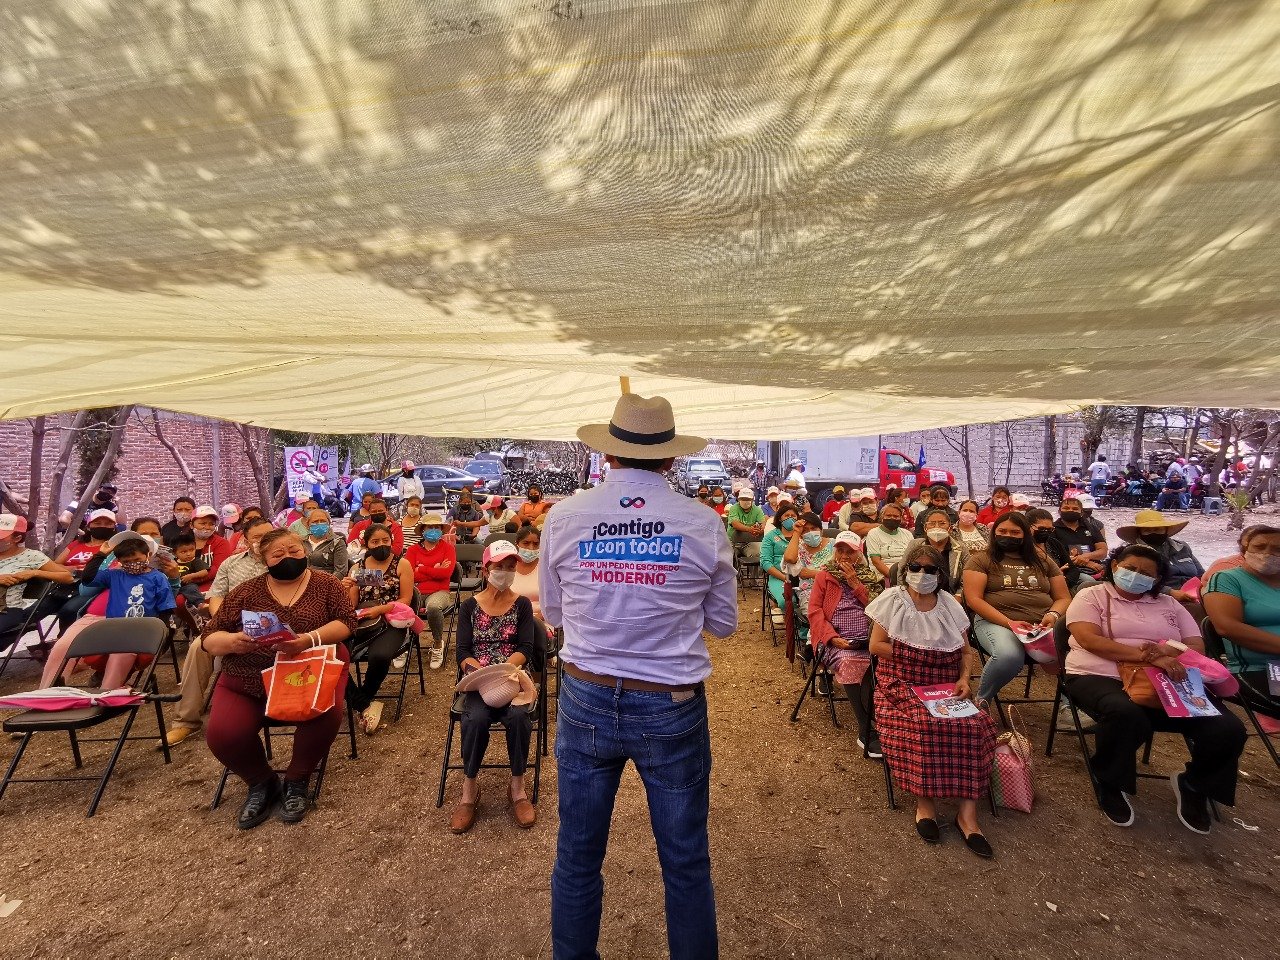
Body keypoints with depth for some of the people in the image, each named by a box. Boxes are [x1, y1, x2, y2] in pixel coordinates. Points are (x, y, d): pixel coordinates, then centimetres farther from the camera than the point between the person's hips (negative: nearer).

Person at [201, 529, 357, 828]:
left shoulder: (326, 584, 3)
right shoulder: (246, 592, 6)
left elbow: (346, 621, -6)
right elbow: (209, 638, 6)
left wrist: (310, 639, -25)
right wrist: (231, 641, -18)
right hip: (247, 679, 2)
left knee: (327, 711, -30)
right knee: (222, 734, -22)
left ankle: (297, 781, 1)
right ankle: (261, 782, 12)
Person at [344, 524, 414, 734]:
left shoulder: (402, 564, 3)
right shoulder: (357, 568, 13)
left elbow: (405, 600, -3)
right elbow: (350, 606, 11)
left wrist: (379, 609, -17)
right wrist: (345, 590, -10)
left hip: (390, 624, -3)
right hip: (359, 624, 3)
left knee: (379, 656, -34)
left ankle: (362, 699, 0)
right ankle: (366, 704, -9)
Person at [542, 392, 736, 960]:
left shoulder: (563, 518, -8)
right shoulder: (704, 524, -10)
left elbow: (553, 613, 5)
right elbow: (723, 623, 1)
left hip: (585, 702, 1)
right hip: (673, 707, -1)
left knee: (577, 858, 21)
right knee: (686, 863, 20)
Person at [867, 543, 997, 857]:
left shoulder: (950, 604, 11)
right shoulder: (892, 600, 1)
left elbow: (966, 651, 14)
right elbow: (876, 646, -3)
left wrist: (964, 678, -5)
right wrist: (912, 657, -10)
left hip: (945, 687, 4)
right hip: (902, 684, -3)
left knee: (976, 725, -23)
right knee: (924, 724, -32)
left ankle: (968, 813, -16)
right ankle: (925, 800, -14)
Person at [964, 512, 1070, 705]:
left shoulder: (1043, 561, 23)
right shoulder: (981, 561, 10)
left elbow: (1064, 598, 20)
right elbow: (973, 599, -1)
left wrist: (1053, 615, -4)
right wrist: (1009, 622, -13)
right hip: (996, 622, -3)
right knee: (1009, 656, -37)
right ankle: (981, 702, -12)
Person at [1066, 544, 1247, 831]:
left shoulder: (1168, 604, 23)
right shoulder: (1091, 596, 5)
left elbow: (1197, 646, 14)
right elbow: (1089, 639, -11)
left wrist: (1172, 653, -11)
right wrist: (1148, 656, -21)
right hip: (1101, 678, -5)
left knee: (1228, 729, -18)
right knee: (1126, 715, -39)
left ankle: (1194, 786, 15)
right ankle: (1110, 786, -8)